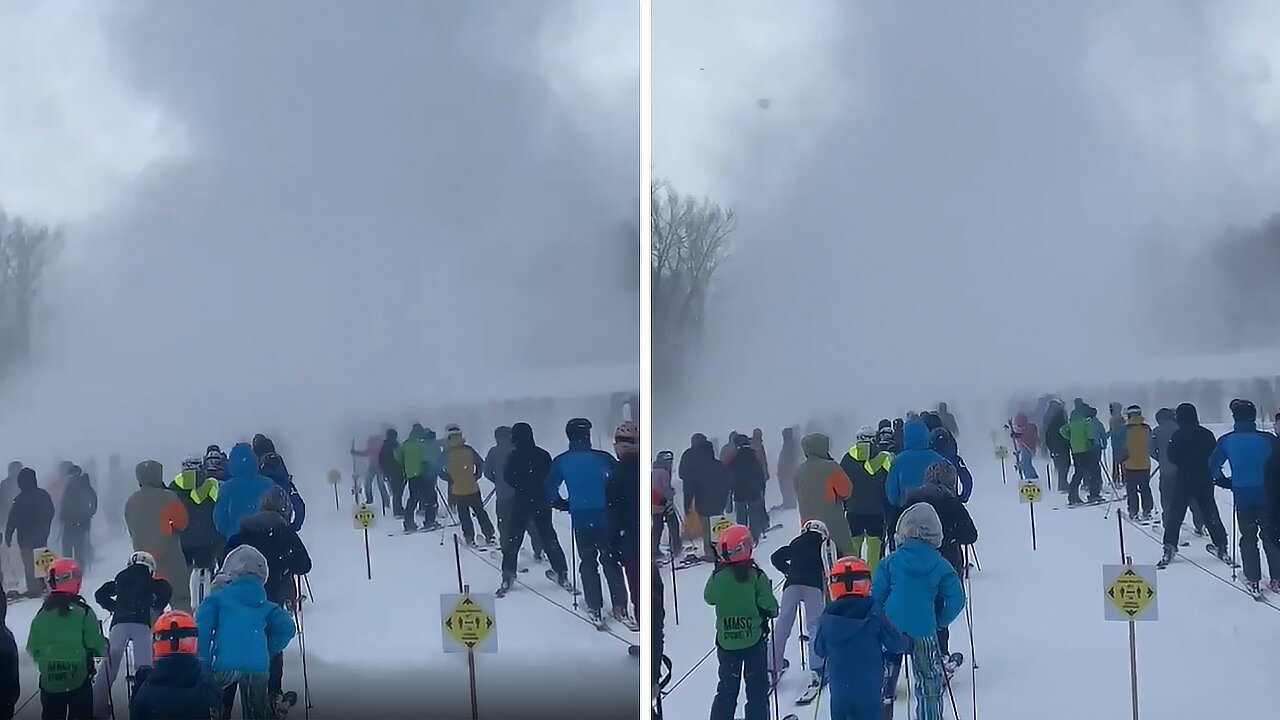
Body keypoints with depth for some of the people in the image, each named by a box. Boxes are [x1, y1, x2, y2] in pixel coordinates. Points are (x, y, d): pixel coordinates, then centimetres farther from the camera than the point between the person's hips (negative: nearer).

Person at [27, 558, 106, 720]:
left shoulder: (41, 614, -2)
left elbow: (32, 650, 4)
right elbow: (96, 646, -11)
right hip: (79, 681, -3)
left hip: (49, 682, 3)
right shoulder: (84, 612, -12)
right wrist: (104, 646, 10)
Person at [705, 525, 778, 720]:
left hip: (726, 640, 3)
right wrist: (772, 612, 10)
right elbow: (769, 607, -13)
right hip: (754, 639, -3)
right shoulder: (756, 576, -15)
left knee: (727, 688, 15)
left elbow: (709, 598, 9)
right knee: (757, 688, 8)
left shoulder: (718, 576, -9)